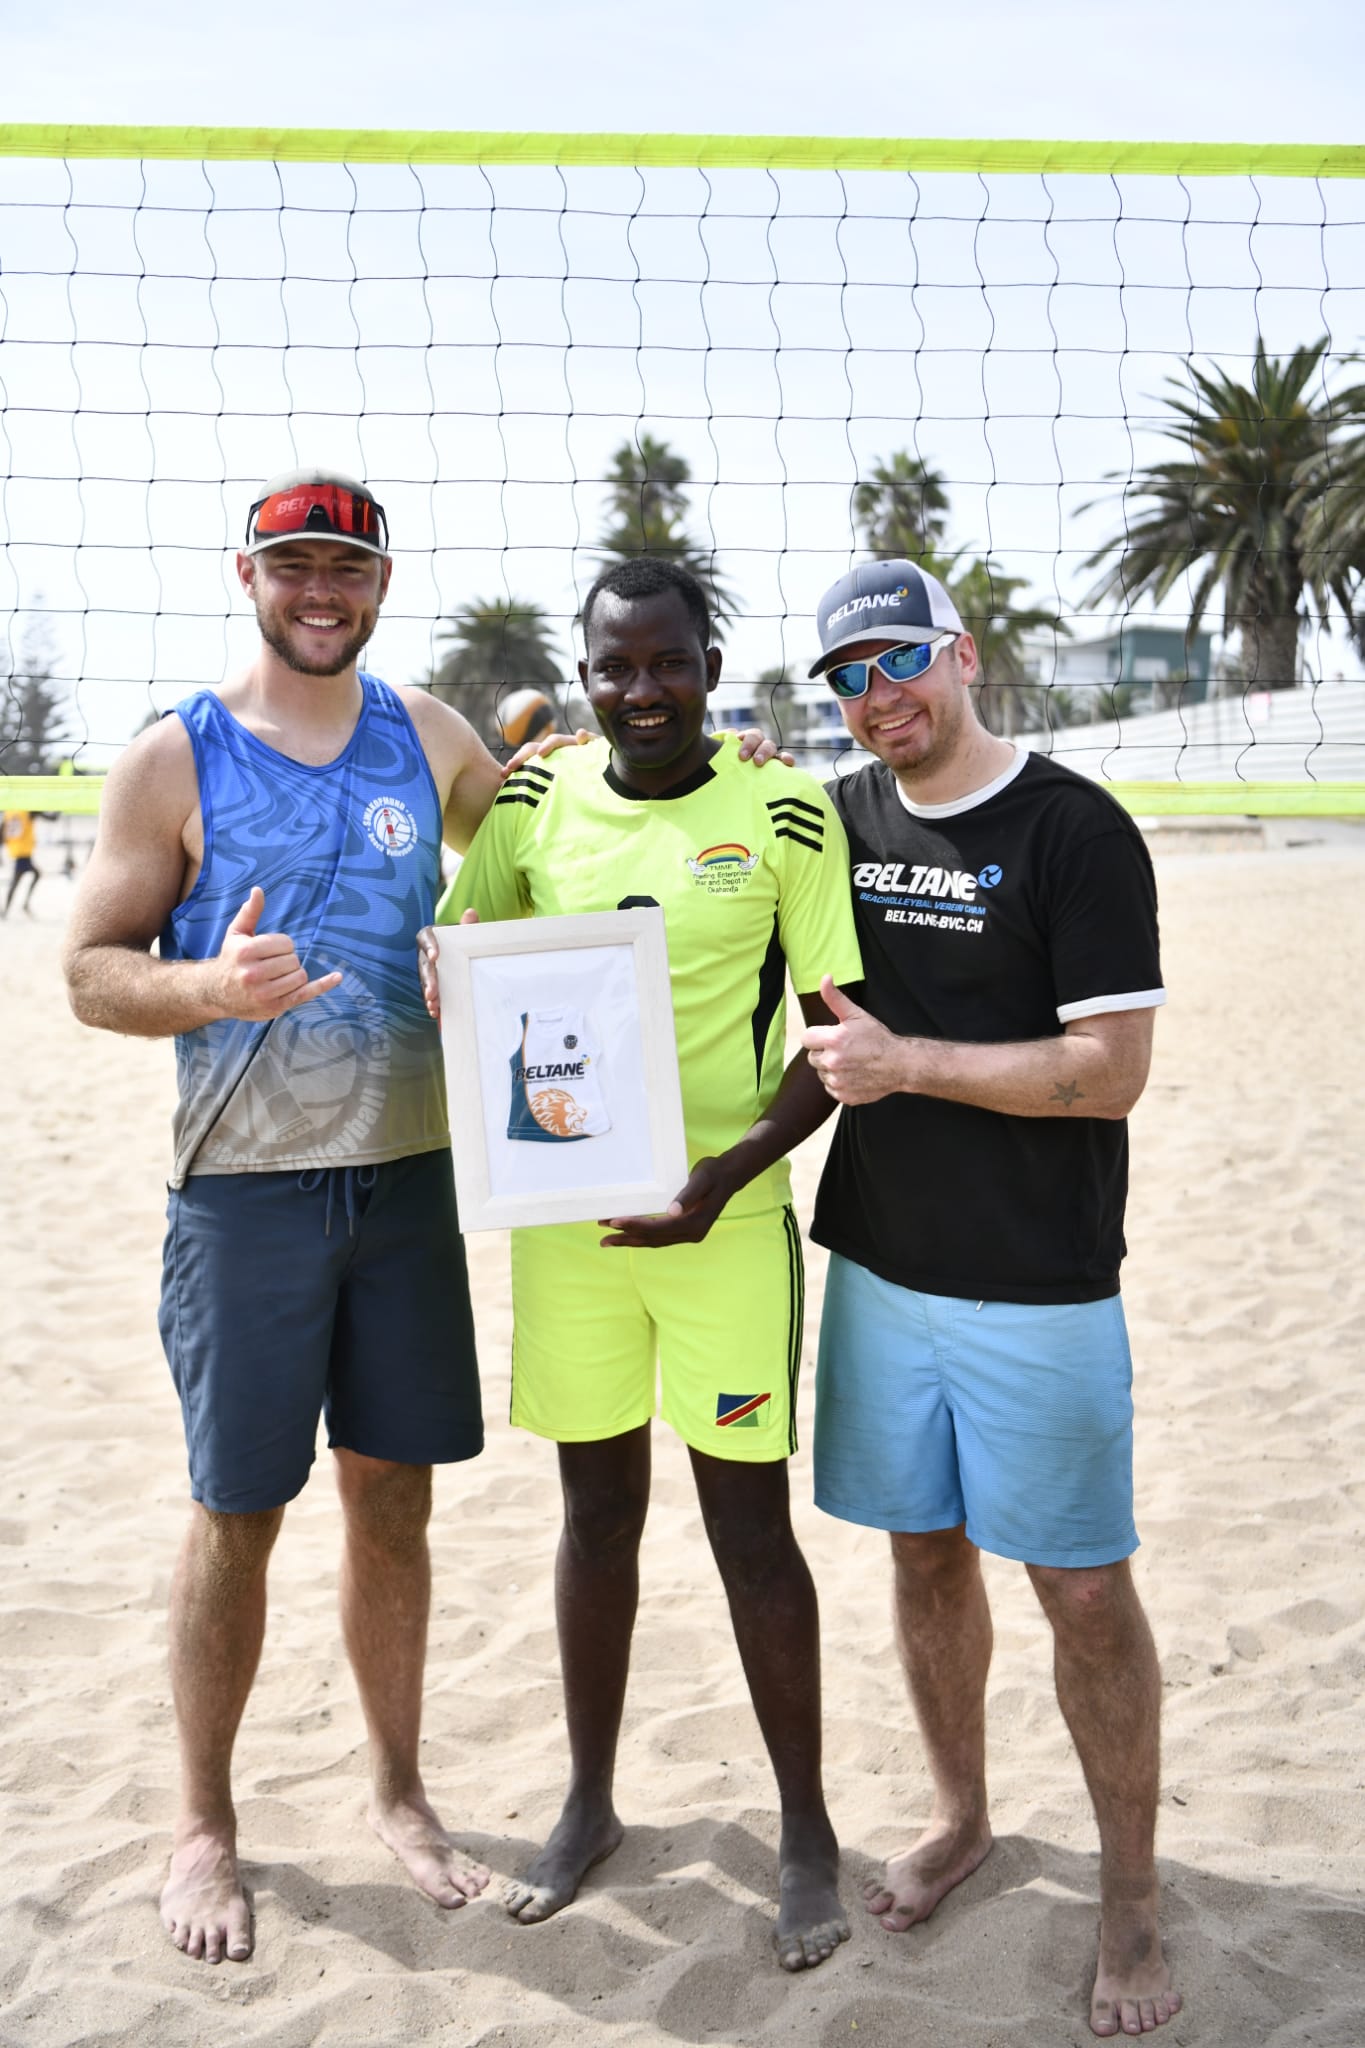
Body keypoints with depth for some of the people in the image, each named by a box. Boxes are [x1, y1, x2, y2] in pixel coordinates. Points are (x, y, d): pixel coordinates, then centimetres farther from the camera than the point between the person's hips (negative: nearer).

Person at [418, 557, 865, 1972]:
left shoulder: (784, 816, -6)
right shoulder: (534, 804, 3)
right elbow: (451, 953, 14)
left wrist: (729, 1171, -19)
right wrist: (444, 979, -11)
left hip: (726, 1220, -3)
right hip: (565, 1214, 3)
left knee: (750, 1527, 4)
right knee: (596, 1511, 15)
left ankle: (805, 1827, 24)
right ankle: (589, 1803, 33)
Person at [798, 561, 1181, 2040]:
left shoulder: (1076, 832, -10)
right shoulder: (834, 822, 7)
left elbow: (1111, 1072, -16)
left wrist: (906, 1061, -19)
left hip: (1036, 1290, -5)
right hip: (880, 1266, 5)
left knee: (1082, 1587, 3)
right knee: (926, 1554, 17)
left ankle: (1130, 1897, 20)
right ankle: (959, 1818, 37)